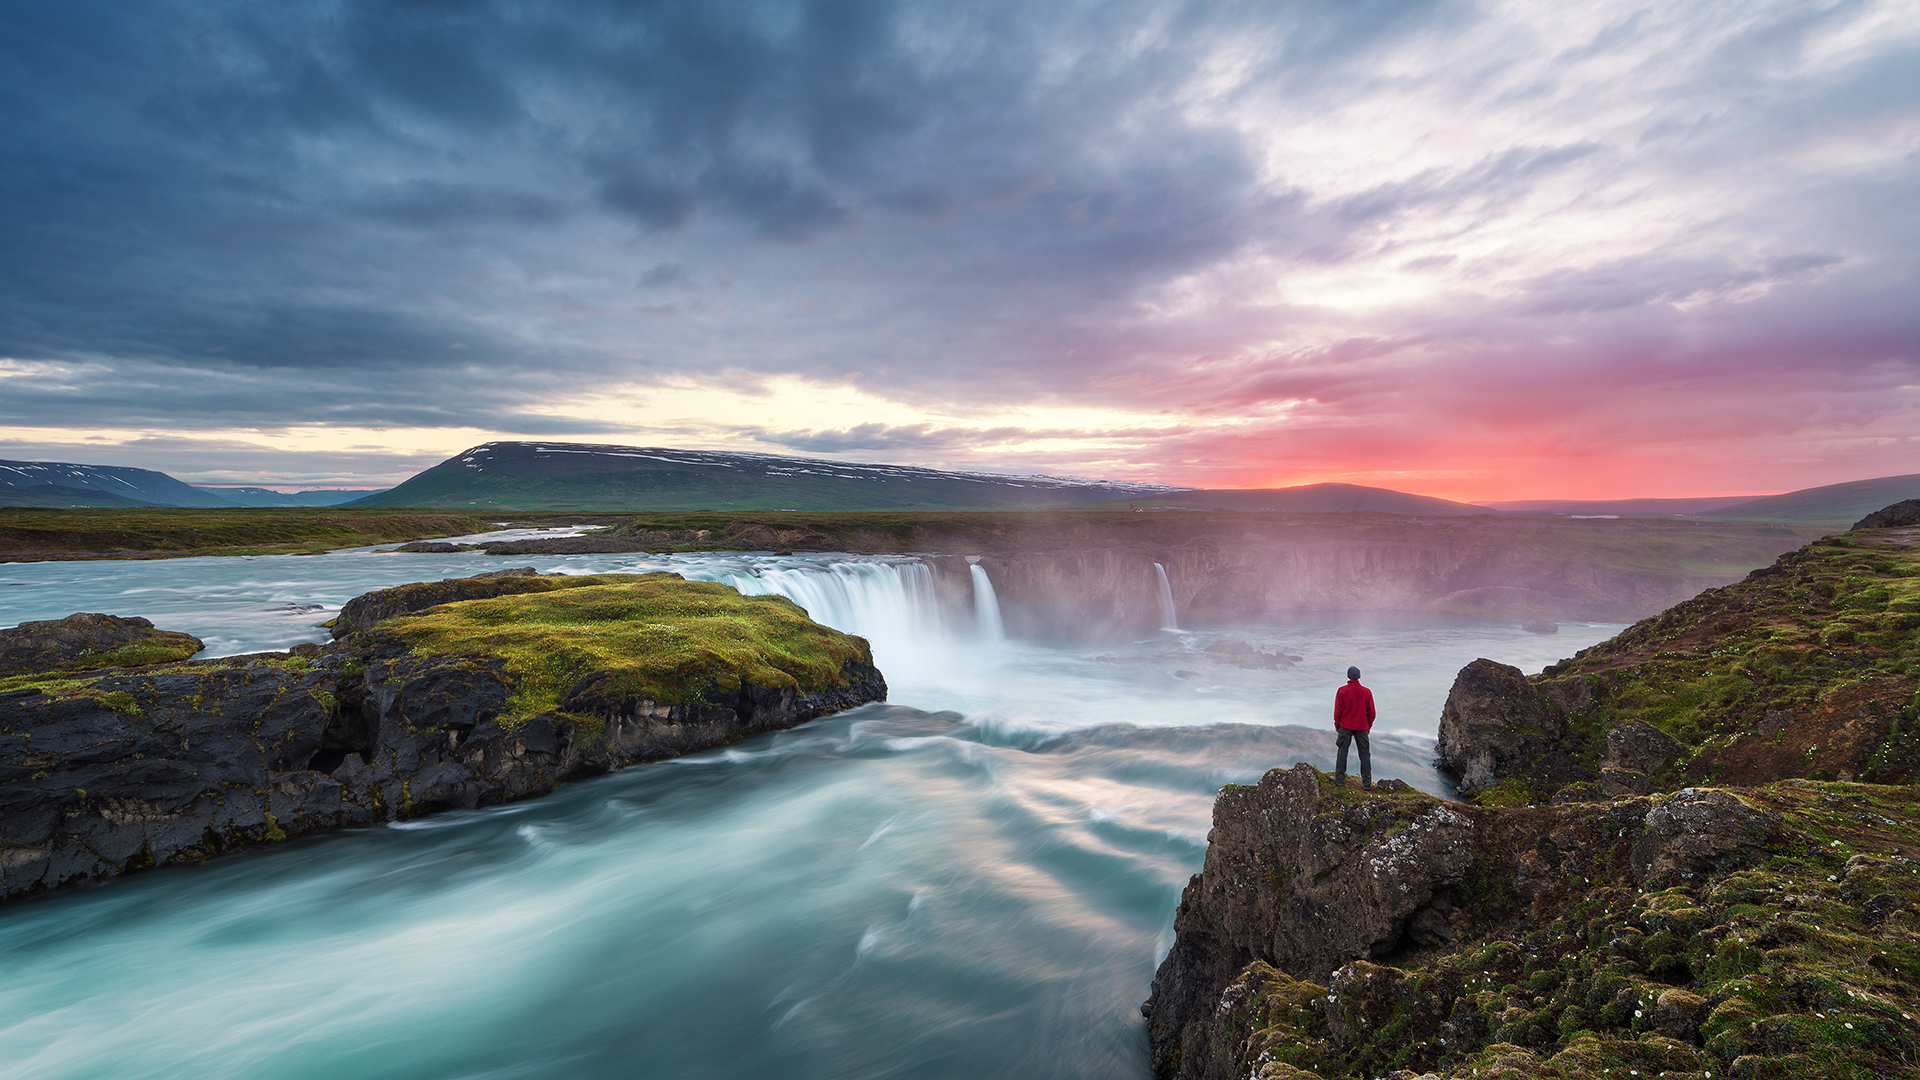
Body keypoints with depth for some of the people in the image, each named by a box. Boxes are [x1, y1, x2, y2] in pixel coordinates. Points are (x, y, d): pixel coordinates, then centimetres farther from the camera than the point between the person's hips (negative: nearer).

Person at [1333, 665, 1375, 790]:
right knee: (1365, 754, 8)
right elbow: (1371, 712, 4)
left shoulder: (1342, 691, -10)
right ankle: (1367, 783, 10)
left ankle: (1340, 779, 10)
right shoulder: (1367, 692, -3)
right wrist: (1368, 726, 17)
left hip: (1345, 727, -2)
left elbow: (1338, 710, -6)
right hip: (1362, 727, 2)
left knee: (1342, 752, 7)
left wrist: (1337, 725, 8)